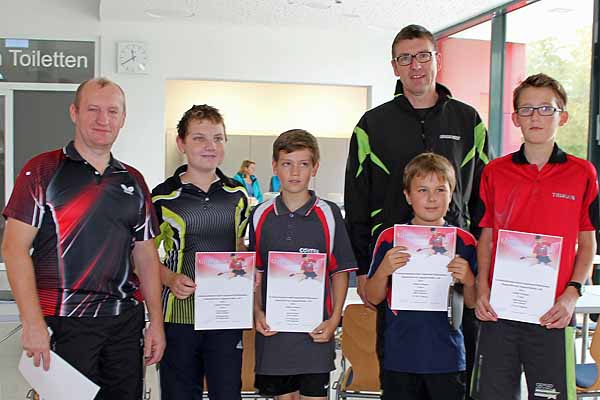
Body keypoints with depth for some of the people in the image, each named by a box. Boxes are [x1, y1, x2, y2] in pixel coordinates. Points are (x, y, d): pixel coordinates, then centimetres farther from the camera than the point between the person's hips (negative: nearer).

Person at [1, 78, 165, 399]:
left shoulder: (133, 181, 11)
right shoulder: (42, 171, -3)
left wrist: (156, 322, 7)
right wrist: (33, 323, -14)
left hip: (126, 321, 5)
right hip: (65, 324, -4)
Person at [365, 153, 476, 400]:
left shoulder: (464, 241, 2)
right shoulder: (390, 238, -1)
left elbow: (473, 303, 6)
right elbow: (373, 298, 1)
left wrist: (468, 280, -14)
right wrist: (384, 270, -16)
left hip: (448, 357, 1)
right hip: (399, 358, 0)